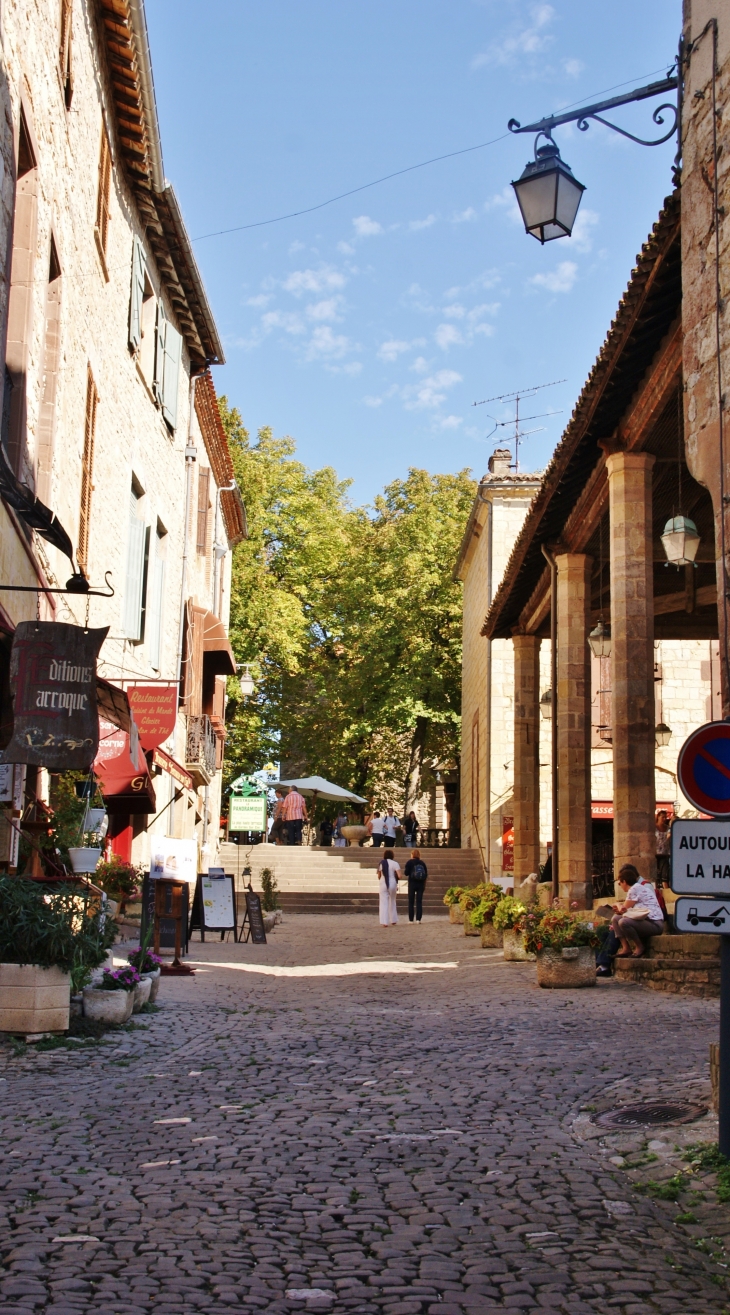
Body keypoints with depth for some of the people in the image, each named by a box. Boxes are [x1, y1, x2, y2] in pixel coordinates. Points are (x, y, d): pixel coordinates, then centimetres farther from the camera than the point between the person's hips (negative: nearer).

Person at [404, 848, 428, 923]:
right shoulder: (422, 863, 4)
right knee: (419, 902, 4)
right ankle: (418, 919, -1)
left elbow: (406, 873, -9)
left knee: (411, 902, 6)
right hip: (421, 884, 2)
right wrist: (424, 885, 11)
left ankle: (411, 919, 5)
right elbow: (426, 874, 4)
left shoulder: (410, 862, -5)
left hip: (412, 884, -2)